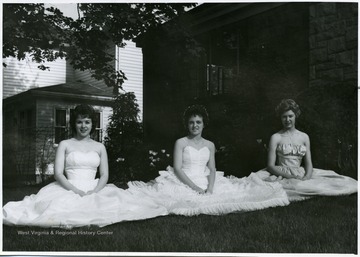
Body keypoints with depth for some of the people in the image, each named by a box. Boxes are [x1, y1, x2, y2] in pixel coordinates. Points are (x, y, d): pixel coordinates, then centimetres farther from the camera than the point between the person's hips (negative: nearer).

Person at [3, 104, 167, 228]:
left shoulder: (99, 147, 16)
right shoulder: (65, 145, 9)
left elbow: (104, 175, 8)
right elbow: (58, 174, -1)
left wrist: (93, 192, -14)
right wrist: (78, 192, -16)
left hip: (95, 190, 3)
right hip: (69, 190, -3)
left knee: (116, 200, -25)